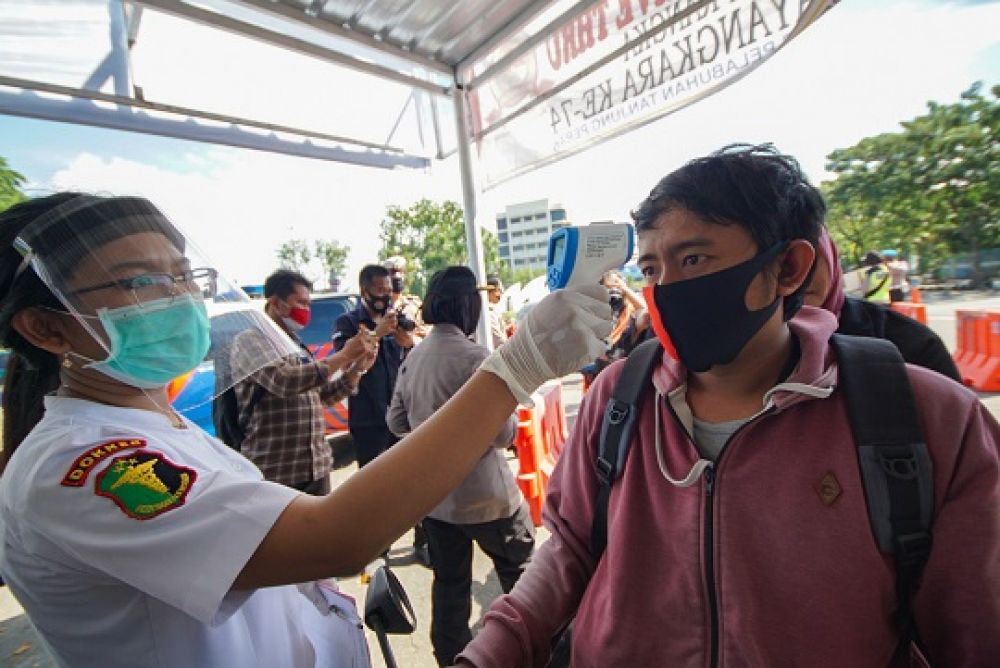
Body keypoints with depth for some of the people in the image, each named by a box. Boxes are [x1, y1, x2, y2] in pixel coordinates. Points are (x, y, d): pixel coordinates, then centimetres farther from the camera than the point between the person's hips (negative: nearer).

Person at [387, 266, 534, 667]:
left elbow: (396, 422, 8)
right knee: (519, 573, 17)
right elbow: (502, 433, -19)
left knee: (449, 581, 20)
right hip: (484, 495, -5)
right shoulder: (474, 357, -20)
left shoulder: (413, 357, -1)